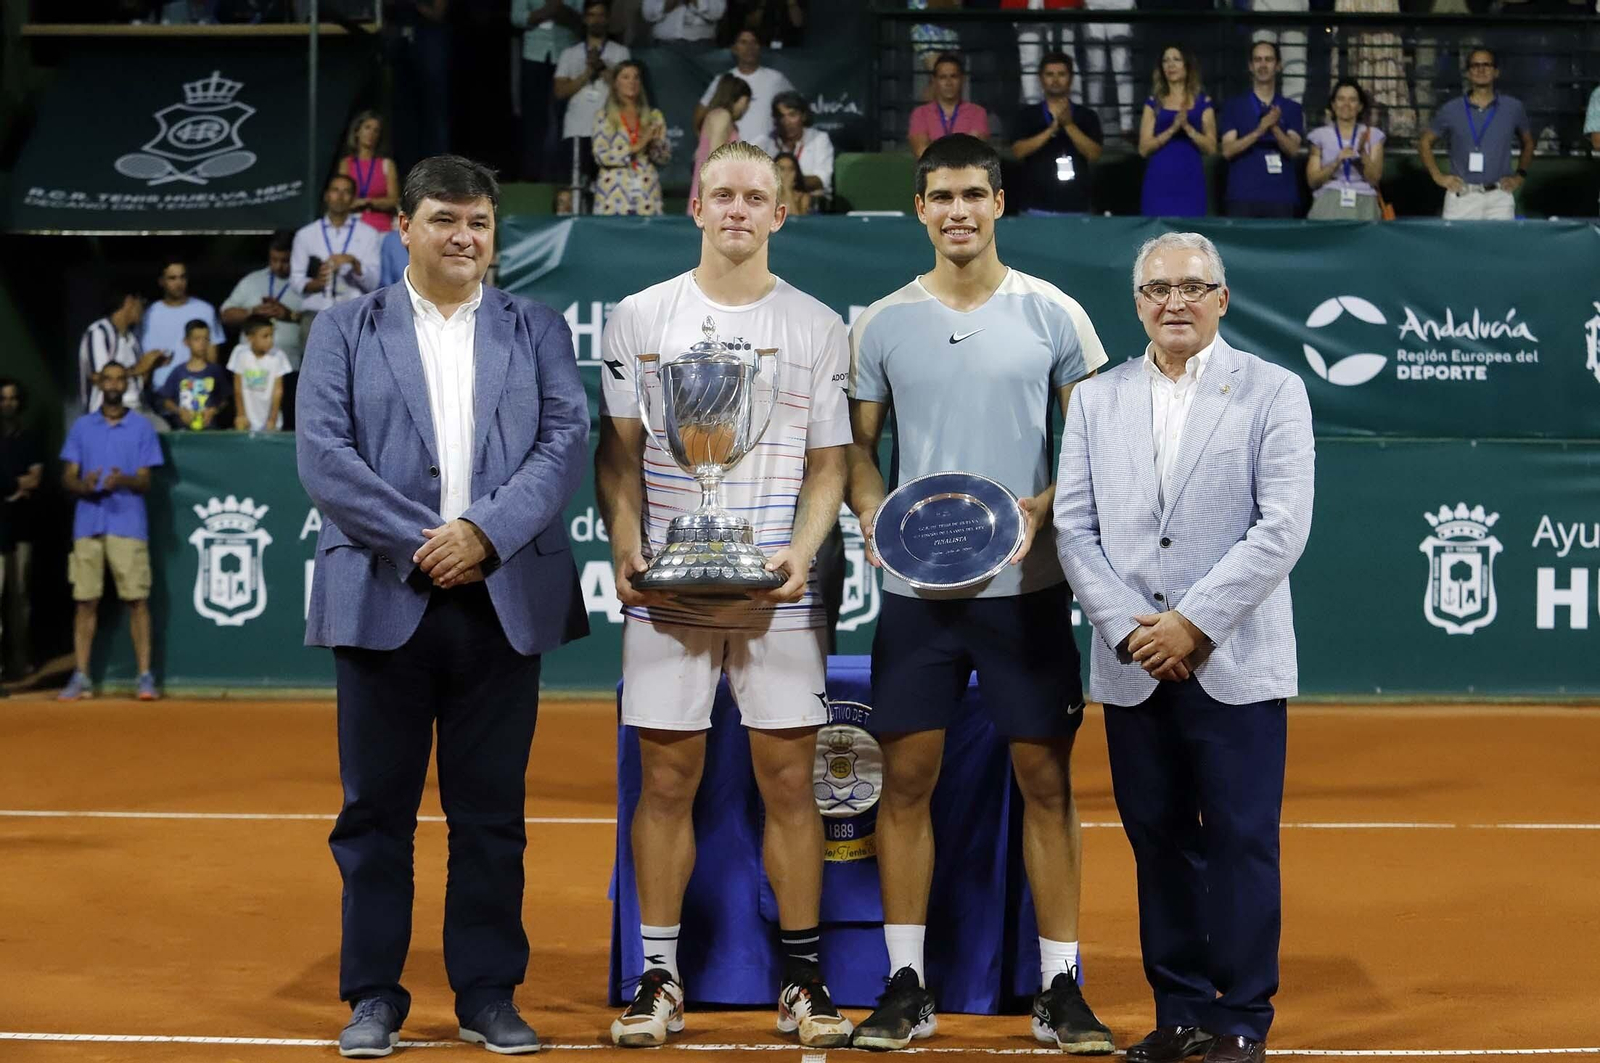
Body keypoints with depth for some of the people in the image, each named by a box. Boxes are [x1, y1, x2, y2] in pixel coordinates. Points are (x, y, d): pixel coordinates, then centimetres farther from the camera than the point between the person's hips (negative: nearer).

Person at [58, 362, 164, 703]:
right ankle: (80, 678, 6)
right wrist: (83, 486, -14)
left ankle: (145, 676, -3)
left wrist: (125, 481, -20)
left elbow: (145, 482, 2)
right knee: (85, 601, 2)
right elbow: (67, 477, 8)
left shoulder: (141, 427, 7)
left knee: (137, 600, -6)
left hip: (129, 524, -2)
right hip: (88, 524, 2)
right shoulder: (81, 426, 12)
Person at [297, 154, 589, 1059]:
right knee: (377, 806, 3)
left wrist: (485, 532, -14)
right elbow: (323, 451, -3)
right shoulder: (346, 330, 9)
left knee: (492, 811, 5)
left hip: (505, 600, 1)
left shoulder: (539, 331, 12)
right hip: (382, 599, -1)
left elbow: (566, 442, 0)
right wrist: (419, 540, -12)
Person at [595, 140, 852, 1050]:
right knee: (667, 781, 3)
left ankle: (804, 980, 10)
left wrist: (800, 552, -9)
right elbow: (619, 450, 8)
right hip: (666, 591, 0)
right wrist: (626, 546, -7)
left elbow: (829, 461, 6)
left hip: (779, 592, 0)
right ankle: (661, 977, 12)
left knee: (790, 781, 1)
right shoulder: (639, 318, 7)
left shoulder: (818, 326, 6)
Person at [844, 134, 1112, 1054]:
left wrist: (1042, 507, -14)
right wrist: (872, 509, -9)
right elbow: (858, 445, 11)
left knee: (1048, 780, 2)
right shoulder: (884, 324, 5)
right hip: (916, 589, 1)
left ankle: (1061, 988, 10)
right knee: (908, 779, 2)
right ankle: (906, 986, 12)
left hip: (1026, 587, -1)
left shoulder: (1052, 314, 1)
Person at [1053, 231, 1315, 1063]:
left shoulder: (1273, 393, 2)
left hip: (1234, 664, -3)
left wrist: (1193, 622, -13)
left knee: (1241, 843, -1)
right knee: (1159, 841, 7)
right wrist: (1132, 628, -7)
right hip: (1133, 668, 3)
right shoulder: (1096, 401, 11)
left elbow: (1282, 527, -7)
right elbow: (1074, 529, 6)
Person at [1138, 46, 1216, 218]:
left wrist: (1188, 127, -15)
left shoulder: (1203, 103, 9)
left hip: (1190, 183, 0)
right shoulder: (1154, 103, 10)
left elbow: (1211, 148, 2)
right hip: (1159, 183, 0)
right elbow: (1144, 148, 0)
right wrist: (1172, 129, -14)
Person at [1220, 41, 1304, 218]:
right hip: (1243, 197, -1)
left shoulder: (1292, 109, 11)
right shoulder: (1234, 106, 9)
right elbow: (1228, 150, -2)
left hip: (1281, 197, 1)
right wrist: (1259, 131, -18)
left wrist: (1275, 128, -22)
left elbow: (1293, 150, -2)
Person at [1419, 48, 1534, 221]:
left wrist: (1520, 175, 12)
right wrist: (1438, 176, 6)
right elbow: (1425, 142, 16)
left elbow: (1528, 143, 24)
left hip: (1499, 196, 1)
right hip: (1461, 195, -1)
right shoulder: (1451, 110, 7)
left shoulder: (1513, 108, 9)